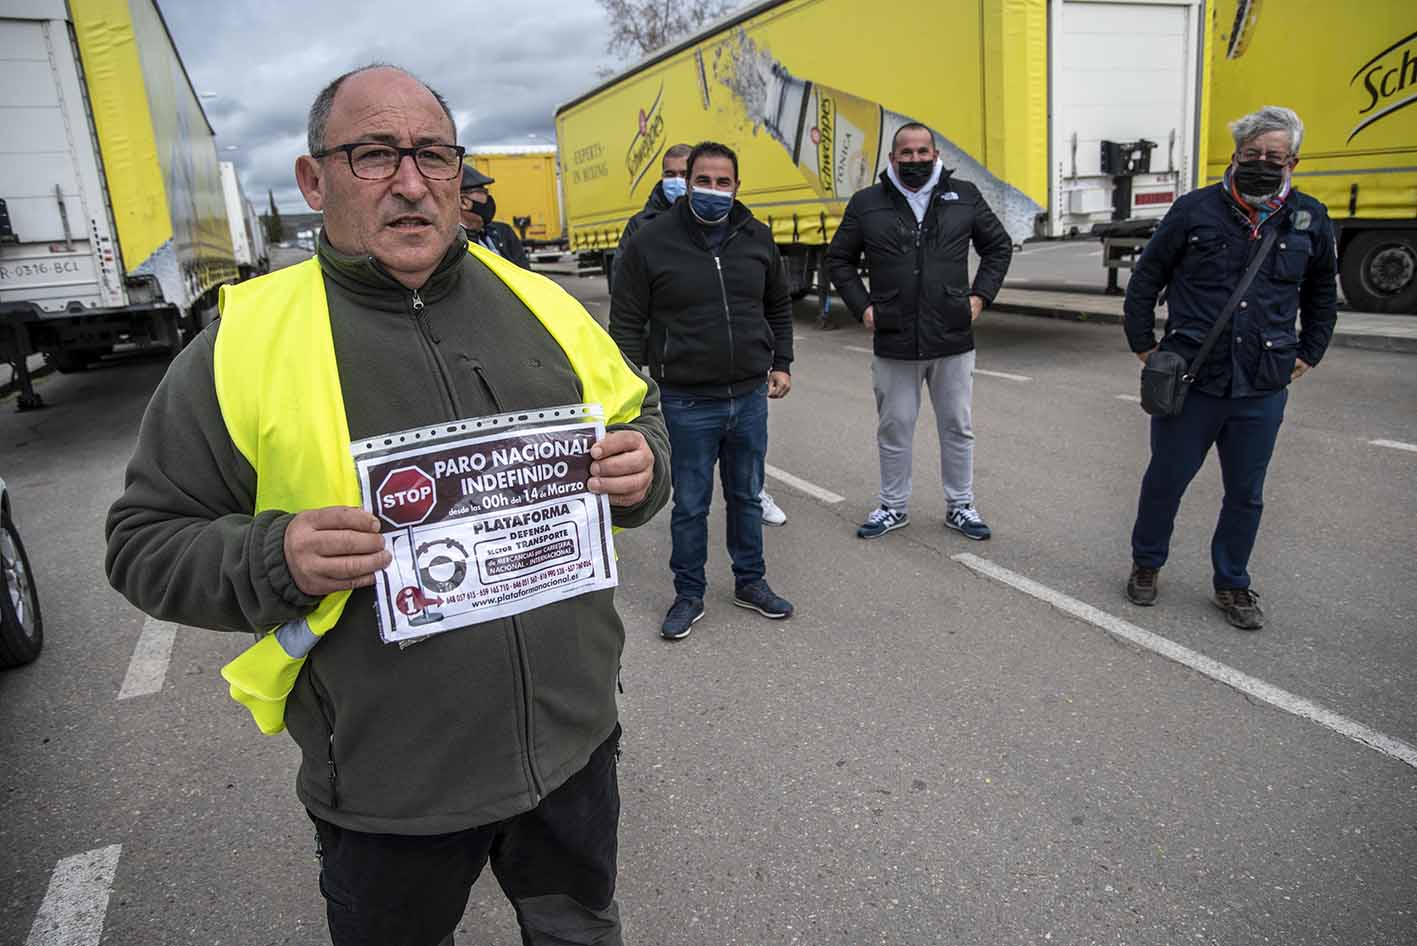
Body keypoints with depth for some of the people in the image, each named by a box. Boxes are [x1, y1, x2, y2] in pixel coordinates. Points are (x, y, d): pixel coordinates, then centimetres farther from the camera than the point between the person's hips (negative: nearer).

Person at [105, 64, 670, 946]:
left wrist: (642, 466, -10)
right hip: (389, 790, -2)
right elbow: (146, 541, -3)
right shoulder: (243, 342, -8)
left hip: (575, 739, 3)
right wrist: (276, 562, -22)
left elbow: (642, 413, 13)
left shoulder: (542, 304, 1)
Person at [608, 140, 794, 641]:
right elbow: (627, 323, -3)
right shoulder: (652, 241, -7)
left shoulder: (757, 238, 5)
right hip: (687, 402, -3)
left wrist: (781, 363, 13)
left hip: (750, 396, 4)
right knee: (690, 505, 7)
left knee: (747, 496, 17)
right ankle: (689, 594, 24)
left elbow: (779, 307, 19)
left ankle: (750, 581, 34)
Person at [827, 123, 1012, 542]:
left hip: (953, 338, 1)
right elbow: (839, 259, 11)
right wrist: (862, 306, 2)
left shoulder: (964, 196, 5)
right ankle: (893, 506, 26)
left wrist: (979, 295, 4)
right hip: (893, 342, 0)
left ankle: (960, 506, 26)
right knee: (893, 430, 10)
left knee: (958, 428, 10)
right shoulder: (867, 203, 3)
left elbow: (999, 246, 15)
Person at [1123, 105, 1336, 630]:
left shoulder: (1310, 220, 5)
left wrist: (1307, 354, 15)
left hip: (1263, 390, 2)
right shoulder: (1196, 210, -4)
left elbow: (1322, 294, 21)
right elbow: (1145, 280, 4)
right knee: (1165, 480, 9)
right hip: (1189, 381, -2)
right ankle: (1146, 564, 30)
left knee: (1246, 494, 12)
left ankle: (1232, 583, 29)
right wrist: (1143, 345, 3)